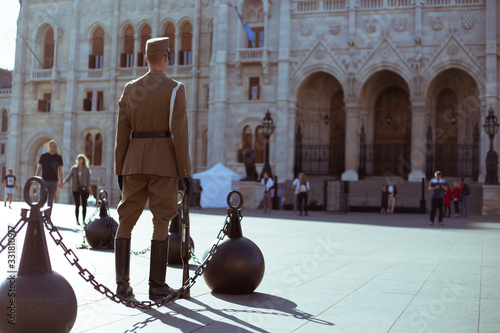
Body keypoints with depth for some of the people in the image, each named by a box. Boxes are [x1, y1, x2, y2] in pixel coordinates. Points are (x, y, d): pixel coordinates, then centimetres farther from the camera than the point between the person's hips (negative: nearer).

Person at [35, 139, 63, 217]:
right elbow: (39, 168, 5)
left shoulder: (58, 157, 7)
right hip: (44, 180, -1)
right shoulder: (43, 156, 4)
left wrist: (61, 181, 0)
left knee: (51, 201, 5)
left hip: (54, 181, 1)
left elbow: (60, 170, 7)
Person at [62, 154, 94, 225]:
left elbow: (88, 180, 4)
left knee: (84, 205, -3)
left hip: (84, 189, 0)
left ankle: (83, 220, 8)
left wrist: (90, 190, -1)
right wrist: (63, 183, -5)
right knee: (77, 205, -1)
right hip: (75, 189, 0)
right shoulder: (73, 168, 6)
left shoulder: (86, 169, 4)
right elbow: (69, 177, 10)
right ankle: (77, 220, 6)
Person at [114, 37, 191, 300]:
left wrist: (119, 169, 12)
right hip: (164, 163, -3)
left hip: (134, 162, 3)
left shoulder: (130, 89, 7)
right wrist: (186, 172, -7)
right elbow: (179, 133, -11)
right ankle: (157, 286, 1)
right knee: (161, 223, 2)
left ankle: (122, 284, 4)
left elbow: (122, 132, 6)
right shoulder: (175, 89, -4)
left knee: (126, 221, 8)